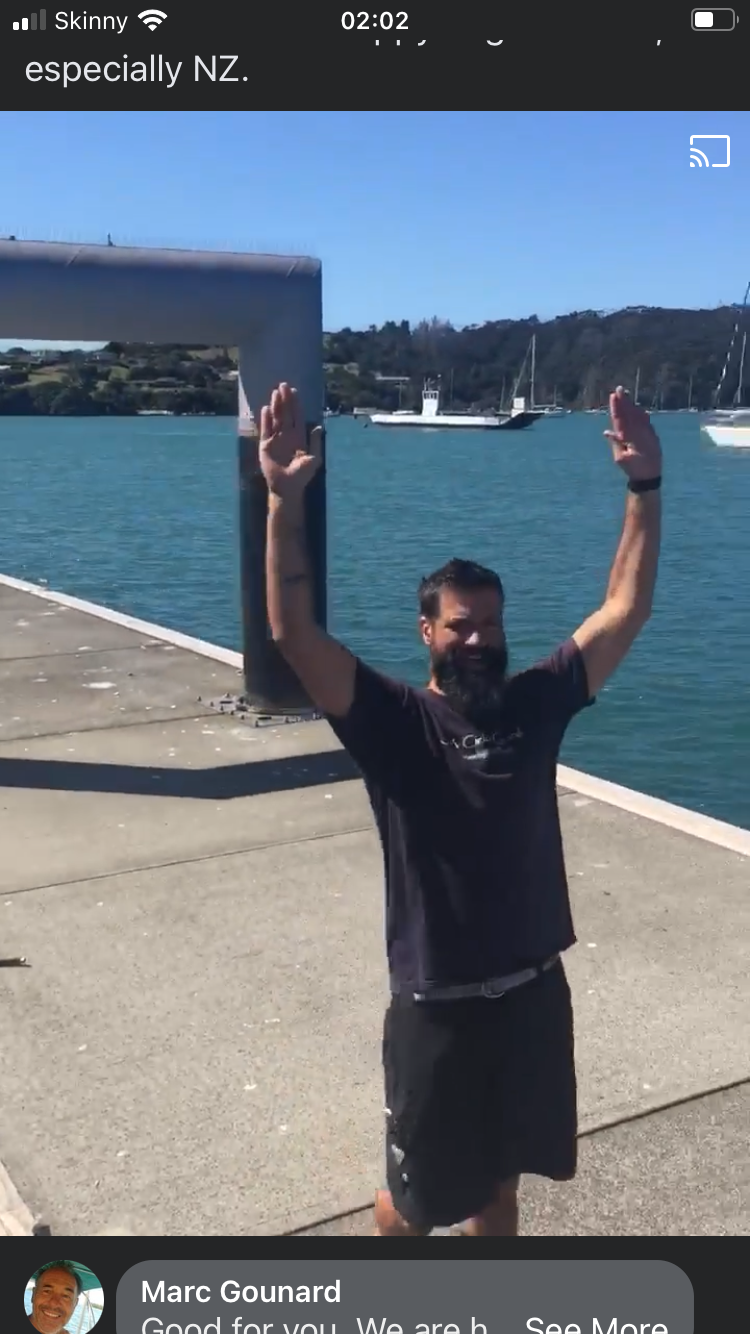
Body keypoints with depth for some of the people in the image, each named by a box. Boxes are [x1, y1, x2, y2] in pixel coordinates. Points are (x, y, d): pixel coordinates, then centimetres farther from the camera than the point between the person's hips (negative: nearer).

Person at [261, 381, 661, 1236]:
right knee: (417, 1186, 17)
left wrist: (645, 487, -10)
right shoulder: (393, 723, -15)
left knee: (499, 1173, 24)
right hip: (438, 1005, -4)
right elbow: (293, 635, -27)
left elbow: (625, 610, -3)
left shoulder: (535, 705, -3)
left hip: (533, 992, 4)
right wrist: (284, 499, -36)